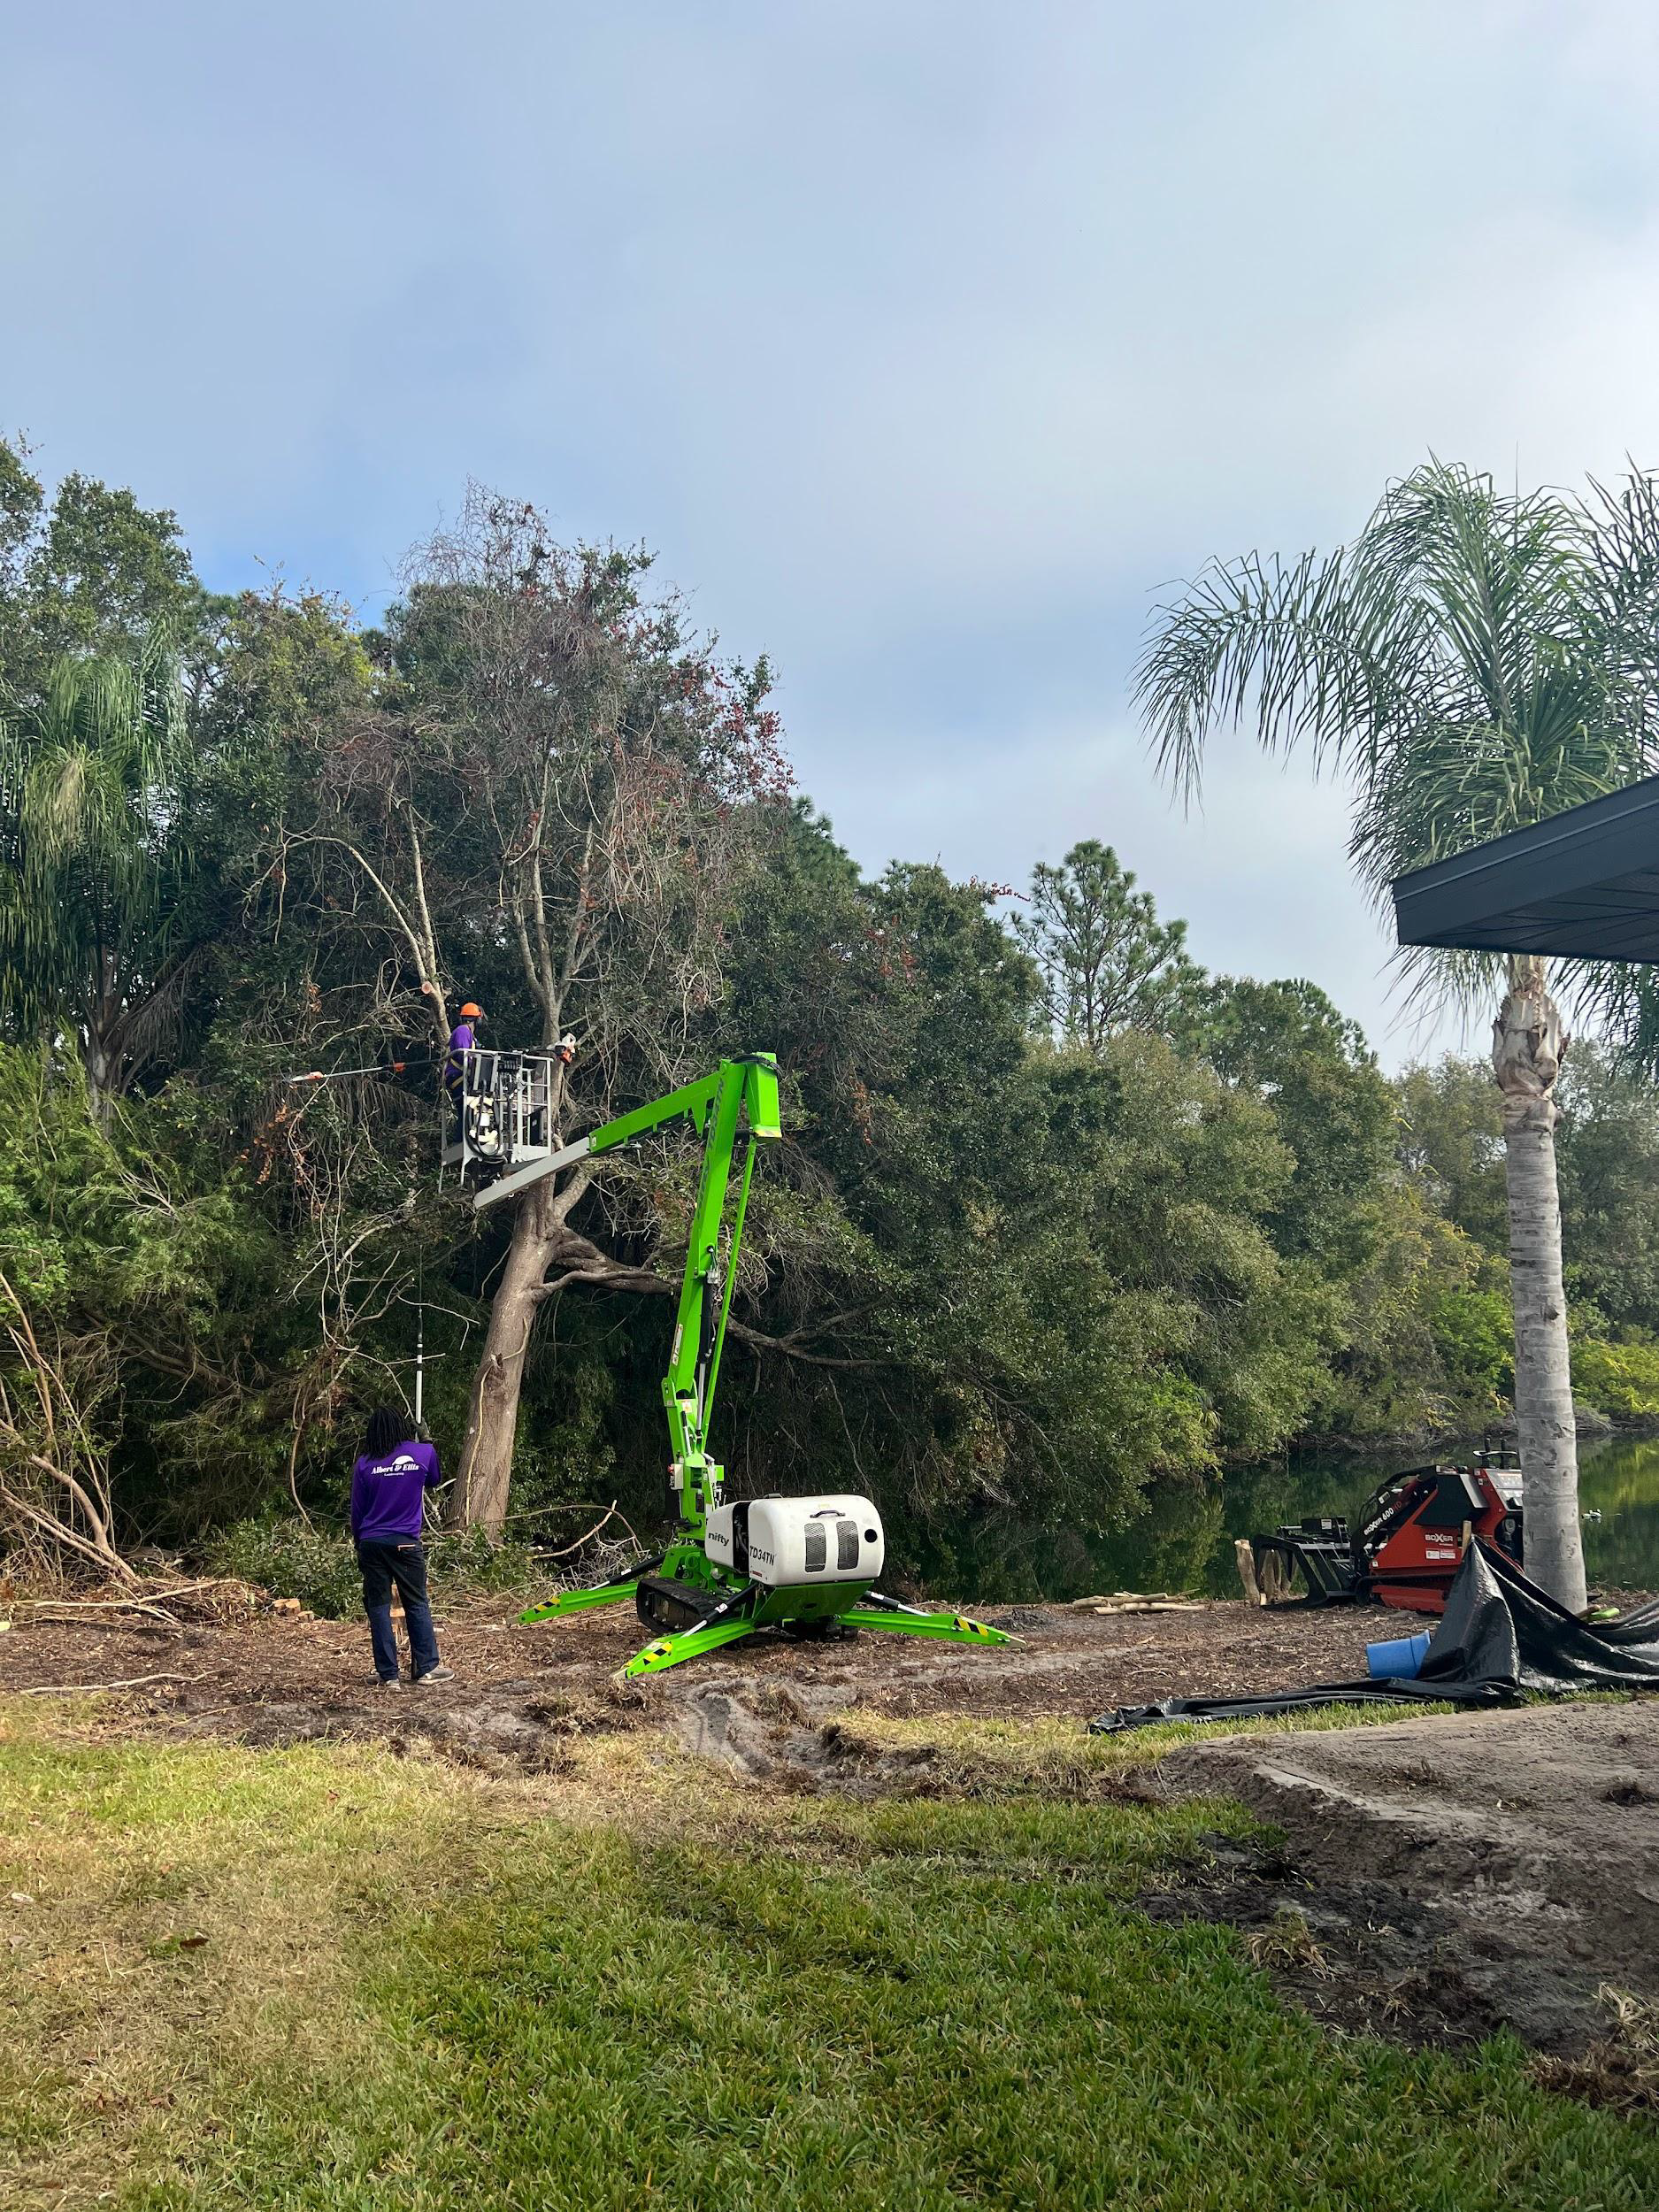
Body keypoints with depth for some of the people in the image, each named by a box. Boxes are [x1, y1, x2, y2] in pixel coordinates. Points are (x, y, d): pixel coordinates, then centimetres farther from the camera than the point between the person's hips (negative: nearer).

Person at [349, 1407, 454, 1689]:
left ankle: (388, 1675, 5)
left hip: (371, 1543, 0)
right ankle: (427, 1667, 12)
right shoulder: (424, 1452, -1)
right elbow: (433, 1483, 20)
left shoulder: (364, 1464, -1)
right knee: (417, 1605, 11)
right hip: (406, 1543, 0)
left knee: (378, 1607, 5)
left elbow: (356, 1510, 5)